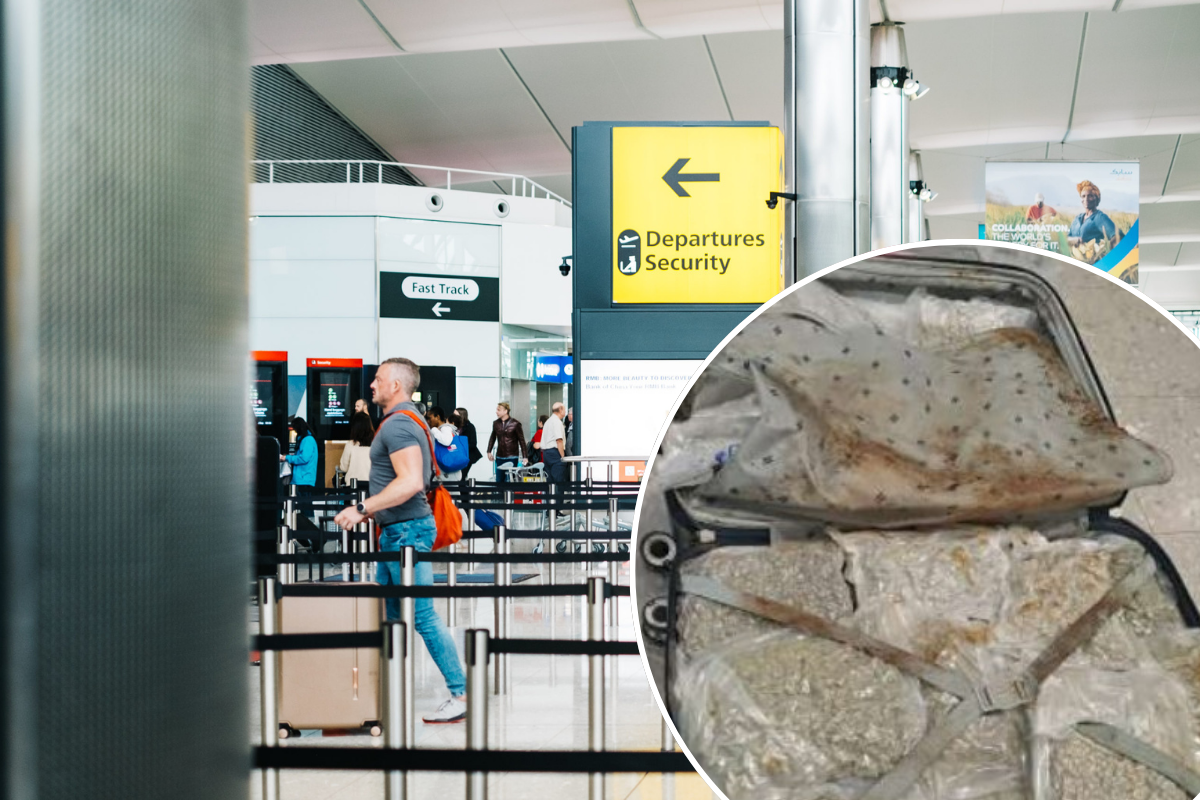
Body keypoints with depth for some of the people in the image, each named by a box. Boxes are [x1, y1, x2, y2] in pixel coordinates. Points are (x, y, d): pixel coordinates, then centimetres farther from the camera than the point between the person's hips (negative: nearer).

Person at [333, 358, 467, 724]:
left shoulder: (398, 425, -16)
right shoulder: (403, 421, 18)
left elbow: (410, 483, -27)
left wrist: (362, 509, -24)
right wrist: (370, 512, 24)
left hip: (407, 530, -11)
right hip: (396, 531, 11)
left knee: (423, 617, -8)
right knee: (386, 614, 14)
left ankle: (461, 695, -4)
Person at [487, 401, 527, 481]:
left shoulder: (515, 424, -5)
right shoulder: (496, 423, 7)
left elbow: (521, 440, -2)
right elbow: (492, 438, 21)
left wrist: (525, 457, -5)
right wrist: (489, 452, 14)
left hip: (512, 457, -4)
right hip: (499, 457, 5)